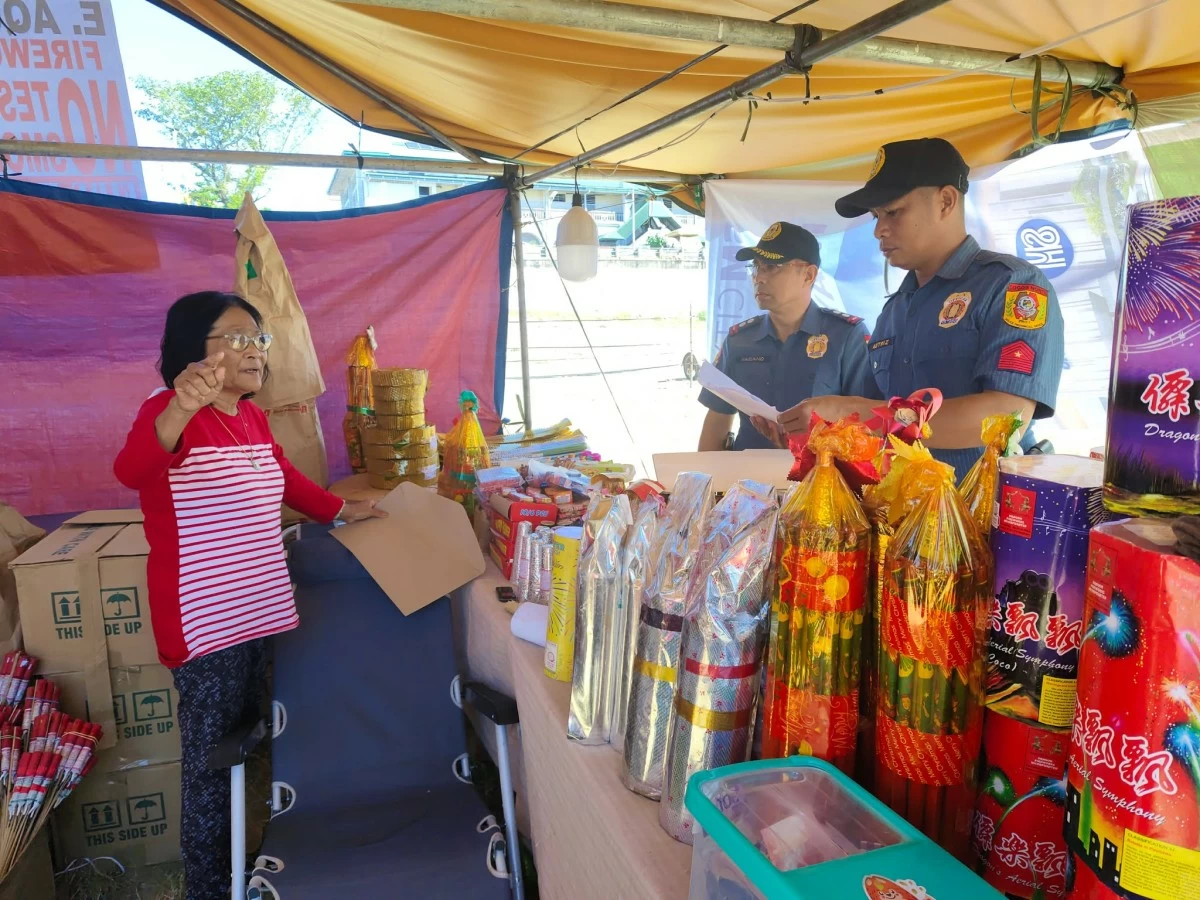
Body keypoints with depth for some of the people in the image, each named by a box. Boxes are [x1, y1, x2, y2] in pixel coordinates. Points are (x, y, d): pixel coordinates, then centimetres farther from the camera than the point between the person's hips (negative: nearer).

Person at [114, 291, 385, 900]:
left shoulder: (250, 417, 9)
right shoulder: (169, 411, -16)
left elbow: (283, 476, 27)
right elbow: (130, 470, -38)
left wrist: (340, 511, 27)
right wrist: (180, 408, -56)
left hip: (253, 615, 8)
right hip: (202, 622, -8)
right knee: (210, 762, 4)